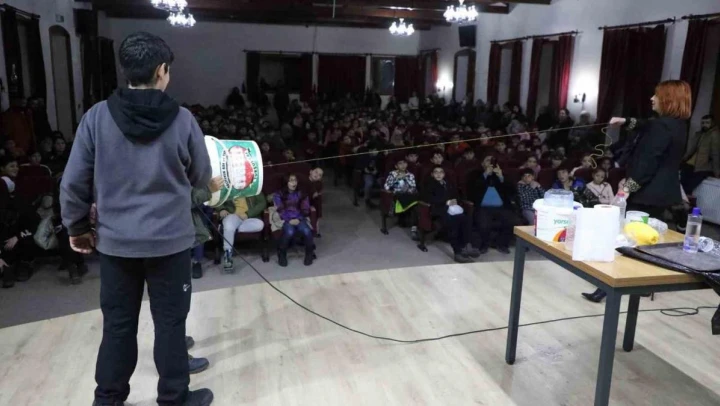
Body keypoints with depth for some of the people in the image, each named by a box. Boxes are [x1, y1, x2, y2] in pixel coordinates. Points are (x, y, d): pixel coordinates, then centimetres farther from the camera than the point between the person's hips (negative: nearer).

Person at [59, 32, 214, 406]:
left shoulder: (96, 116, -6)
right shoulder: (182, 119, -10)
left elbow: (73, 182, -3)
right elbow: (201, 178, 3)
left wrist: (76, 227, 13)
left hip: (116, 241, 2)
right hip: (169, 239, -2)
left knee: (118, 323, 15)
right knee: (170, 322, 11)